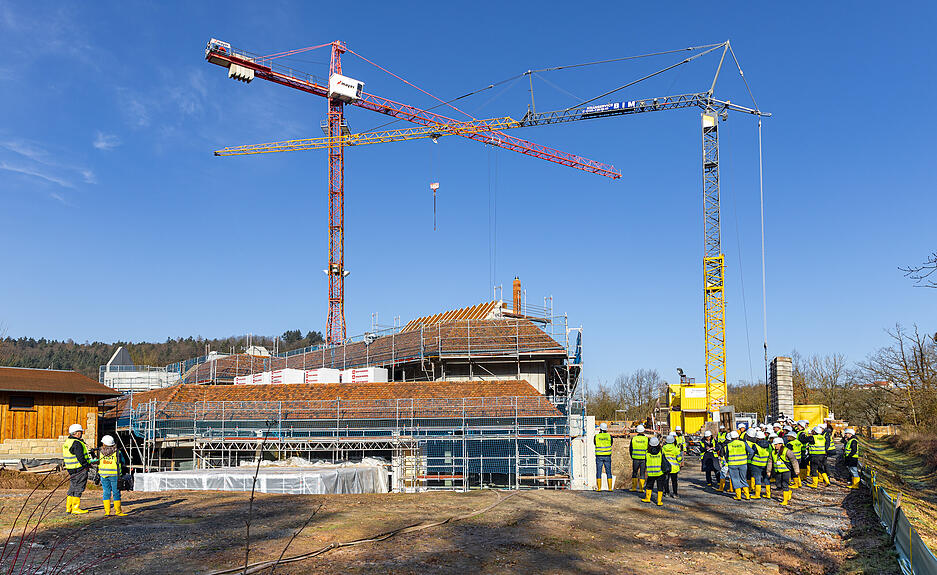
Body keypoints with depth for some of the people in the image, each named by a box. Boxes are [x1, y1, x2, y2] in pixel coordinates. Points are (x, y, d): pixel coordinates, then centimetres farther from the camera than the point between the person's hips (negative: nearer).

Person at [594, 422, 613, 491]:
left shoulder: (596, 436, -4)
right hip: (607, 456, 1)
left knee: (599, 472, 4)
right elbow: (611, 444, 11)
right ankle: (610, 488, 4)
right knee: (608, 472, 6)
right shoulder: (609, 436, -2)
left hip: (599, 456, -1)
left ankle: (599, 488, 1)